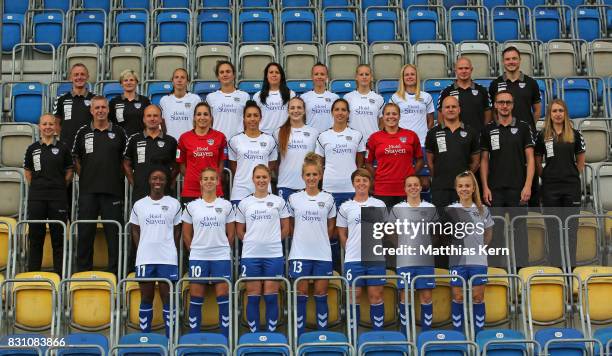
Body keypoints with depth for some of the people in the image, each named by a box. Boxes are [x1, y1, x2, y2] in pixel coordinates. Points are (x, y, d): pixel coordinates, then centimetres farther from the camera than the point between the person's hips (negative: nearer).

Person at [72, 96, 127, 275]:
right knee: (85, 233, 4)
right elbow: (76, 159, 14)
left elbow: (125, 159, 11)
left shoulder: (118, 132, 7)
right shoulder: (83, 132, 8)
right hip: (88, 191, 1)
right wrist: (84, 177, 7)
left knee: (114, 233, 1)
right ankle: (83, 271, 13)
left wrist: (117, 176, 5)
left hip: (113, 190, -1)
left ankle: (115, 271, 9)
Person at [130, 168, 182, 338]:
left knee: (167, 297, 0)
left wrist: (171, 250, 1)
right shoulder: (139, 205, 8)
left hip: (168, 258, -1)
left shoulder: (174, 204, 5)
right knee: (146, 297, 6)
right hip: (144, 259, 1)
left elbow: (177, 230, 9)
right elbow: (135, 230, 13)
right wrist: (142, 250, 2)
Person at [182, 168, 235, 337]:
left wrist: (223, 248, 7)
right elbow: (186, 234, 10)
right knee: (196, 297, 3)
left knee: (223, 295, 0)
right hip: (198, 257, 0)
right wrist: (194, 250, 7)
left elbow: (230, 233, 10)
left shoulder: (226, 205, 5)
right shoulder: (191, 206, 5)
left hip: (221, 257, 0)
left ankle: (226, 337, 8)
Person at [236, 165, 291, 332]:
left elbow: (285, 228, 8)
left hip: (274, 255, -1)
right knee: (253, 297, 4)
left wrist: (272, 241, 3)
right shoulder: (244, 203, 7)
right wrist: (252, 241, 2)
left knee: (271, 297, 2)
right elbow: (239, 230, 11)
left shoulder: (278, 201, 5)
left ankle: (271, 334, 11)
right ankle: (254, 334, 12)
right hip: (250, 255, 1)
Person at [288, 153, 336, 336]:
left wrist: (320, 239, 8)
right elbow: (290, 225, 11)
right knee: (301, 294, 3)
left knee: (321, 294, 5)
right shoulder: (294, 198, 2)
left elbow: (330, 226, 12)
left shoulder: (328, 199, 4)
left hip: (323, 254, 1)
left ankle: (322, 333, 14)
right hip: (300, 254, -1)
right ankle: (299, 334, 10)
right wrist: (301, 238, 7)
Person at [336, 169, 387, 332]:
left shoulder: (379, 204, 8)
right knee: (354, 295, 3)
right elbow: (342, 234, 10)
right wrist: (350, 250, 5)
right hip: (353, 259, 0)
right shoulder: (345, 207, 5)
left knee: (376, 295, 2)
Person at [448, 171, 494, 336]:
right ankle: (458, 333, 13)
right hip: (458, 260, -1)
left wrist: (480, 247, 7)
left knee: (478, 297, 5)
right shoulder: (450, 210, 1)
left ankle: (478, 333, 14)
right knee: (458, 297, 4)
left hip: (478, 261, 1)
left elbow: (488, 233, 16)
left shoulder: (482, 210, 6)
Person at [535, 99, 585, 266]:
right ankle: (555, 263, 12)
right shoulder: (542, 135, 3)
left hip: (571, 186, 0)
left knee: (571, 225, 3)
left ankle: (571, 263, 10)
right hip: (550, 187, 0)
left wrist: (572, 175, 5)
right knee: (553, 227, 5)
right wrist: (545, 176, 2)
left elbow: (580, 160, 12)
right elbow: (537, 161, 9)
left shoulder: (574, 134, 5)